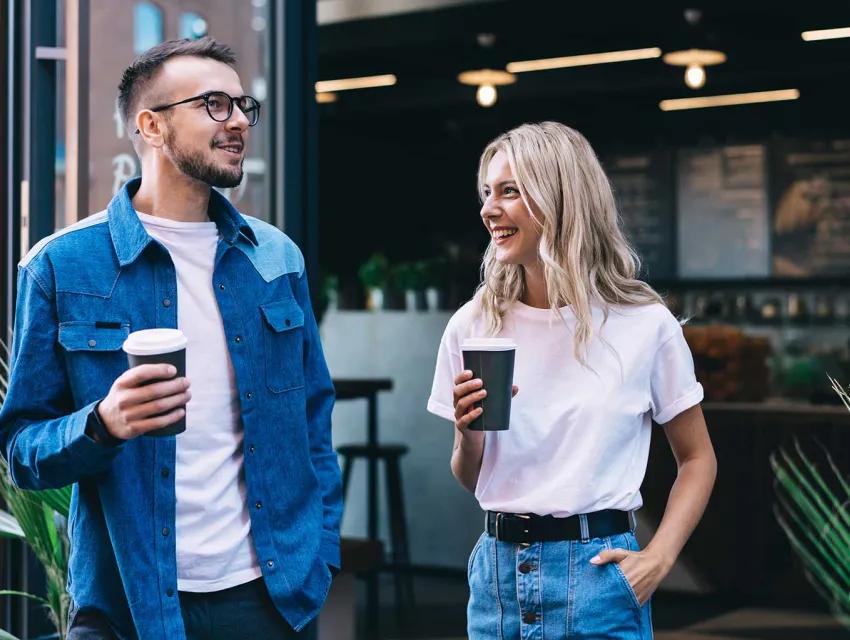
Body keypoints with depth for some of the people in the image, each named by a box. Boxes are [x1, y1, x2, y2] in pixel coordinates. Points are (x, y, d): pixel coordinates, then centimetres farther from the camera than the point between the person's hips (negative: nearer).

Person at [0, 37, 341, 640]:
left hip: (275, 591, 3)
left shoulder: (277, 258, 6)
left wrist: (322, 553, 1)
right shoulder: (61, 266, -6)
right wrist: (102, 426, -23)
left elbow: (313, 418, 10)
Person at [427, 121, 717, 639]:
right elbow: (471, 480, 10)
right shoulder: (473, 325, 0)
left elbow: (697, 458, 3)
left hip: (596, 571, -3)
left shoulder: (644, 324, -7)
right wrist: (467, 435, -11)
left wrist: (658, 558, -10)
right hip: (498, 571, 3)